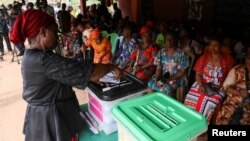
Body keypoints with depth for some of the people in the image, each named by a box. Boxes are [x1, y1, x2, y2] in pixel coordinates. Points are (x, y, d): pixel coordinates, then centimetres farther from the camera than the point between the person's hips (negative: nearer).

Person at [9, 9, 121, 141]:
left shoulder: (33, 56, 4)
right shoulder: (43, 60, -29)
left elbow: (66, 73, 7)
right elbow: (85, 70, -28)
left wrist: (92, 79, 2)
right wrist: (112, 67, -13)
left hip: (48, 112, 10)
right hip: (50, 117, -9)